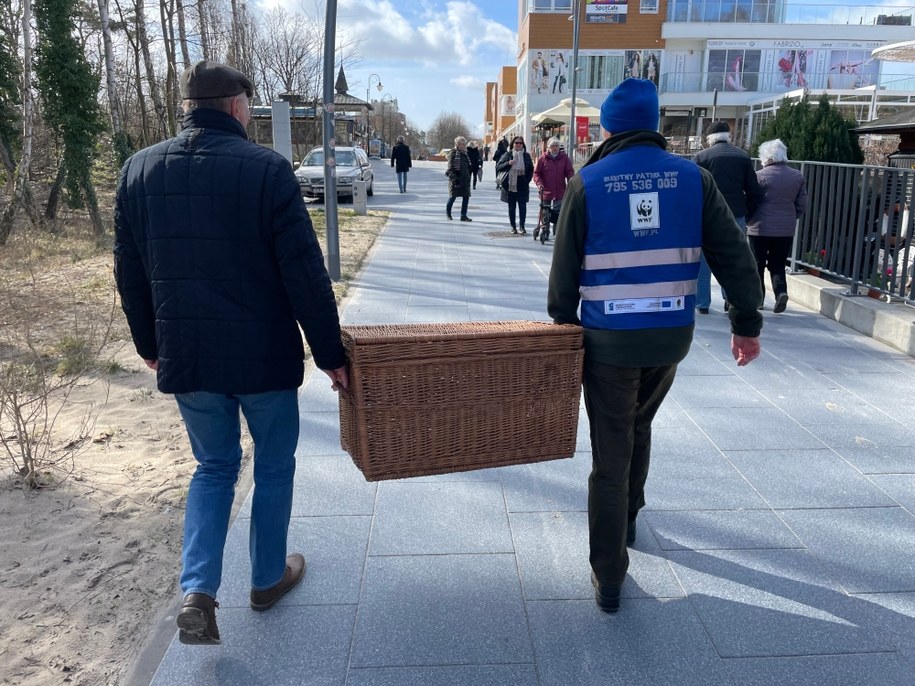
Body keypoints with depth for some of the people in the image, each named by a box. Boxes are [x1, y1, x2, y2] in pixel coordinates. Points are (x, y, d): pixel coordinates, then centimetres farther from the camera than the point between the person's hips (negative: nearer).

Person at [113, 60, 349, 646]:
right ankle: (269, 577, 32)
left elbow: (130, 274, 9)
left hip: (184, 355, 4)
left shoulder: (139, 170, 3)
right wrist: (330, 352, -6)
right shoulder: (266, 168, -12)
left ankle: (198, 590, 8)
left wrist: (150, 345, 21)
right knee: (274, 464, 17)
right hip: (264, 354, -4)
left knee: (215, 466, 20)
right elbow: (305, 273, -14)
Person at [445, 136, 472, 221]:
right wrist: (454, 178, -19)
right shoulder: (453, 153, -8)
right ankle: (448, 212, 25)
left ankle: (463, 216, 4)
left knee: (466, 196, 0)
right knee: (453, 196, 2)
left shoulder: (464, 153, 14)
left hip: (464, 179, 7)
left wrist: (468, 177, 18)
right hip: (456, 178, -7)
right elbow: (450, 167, -12)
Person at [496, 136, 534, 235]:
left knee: (522, 206, -7)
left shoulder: (526, 156, 7)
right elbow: (498, 167, 0)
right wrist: (508, 163, -16)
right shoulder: (508, 155, 3)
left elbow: (531, 170, 14)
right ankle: (513, 227, 14)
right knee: (511, 207, 6)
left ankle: (521, 226, -1)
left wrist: (527, 180, 0)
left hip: (522, 186, 0)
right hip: (510, 185, 0)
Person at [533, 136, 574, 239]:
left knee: (559, 214, 1)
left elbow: (570, 172, 3)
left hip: (560, 192, 1)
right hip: (546, 191, -1)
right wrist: (539, 184, -13)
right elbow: (536, 173, 2)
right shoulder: (542, 158, 1)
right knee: (545, 214, 6)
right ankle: (545, 232, 17)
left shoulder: (564, 157, 5)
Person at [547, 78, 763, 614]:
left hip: (609, 338, -3)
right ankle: (628, 519, 46)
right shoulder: (693, 177, 0)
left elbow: (565, 266, -2)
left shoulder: (588, 182, -5)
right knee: (640, 428, 28)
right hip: (672, 336, 3)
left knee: (611, 455, 7)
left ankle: (609, 579, 12)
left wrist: (563, 320, 12)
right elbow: (735, 256, 0)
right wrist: (748, 323, 8)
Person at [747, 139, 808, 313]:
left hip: (760, 228, -3)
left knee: (757, 265, 10)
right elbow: (802, 206, 6)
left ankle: (757, 298, 13)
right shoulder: (798, 176, 4)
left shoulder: (760, 176, -9)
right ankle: (781, 291, -8)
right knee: (778, 265, 13)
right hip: (786, 230, 3)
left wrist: (749, 220, 12)